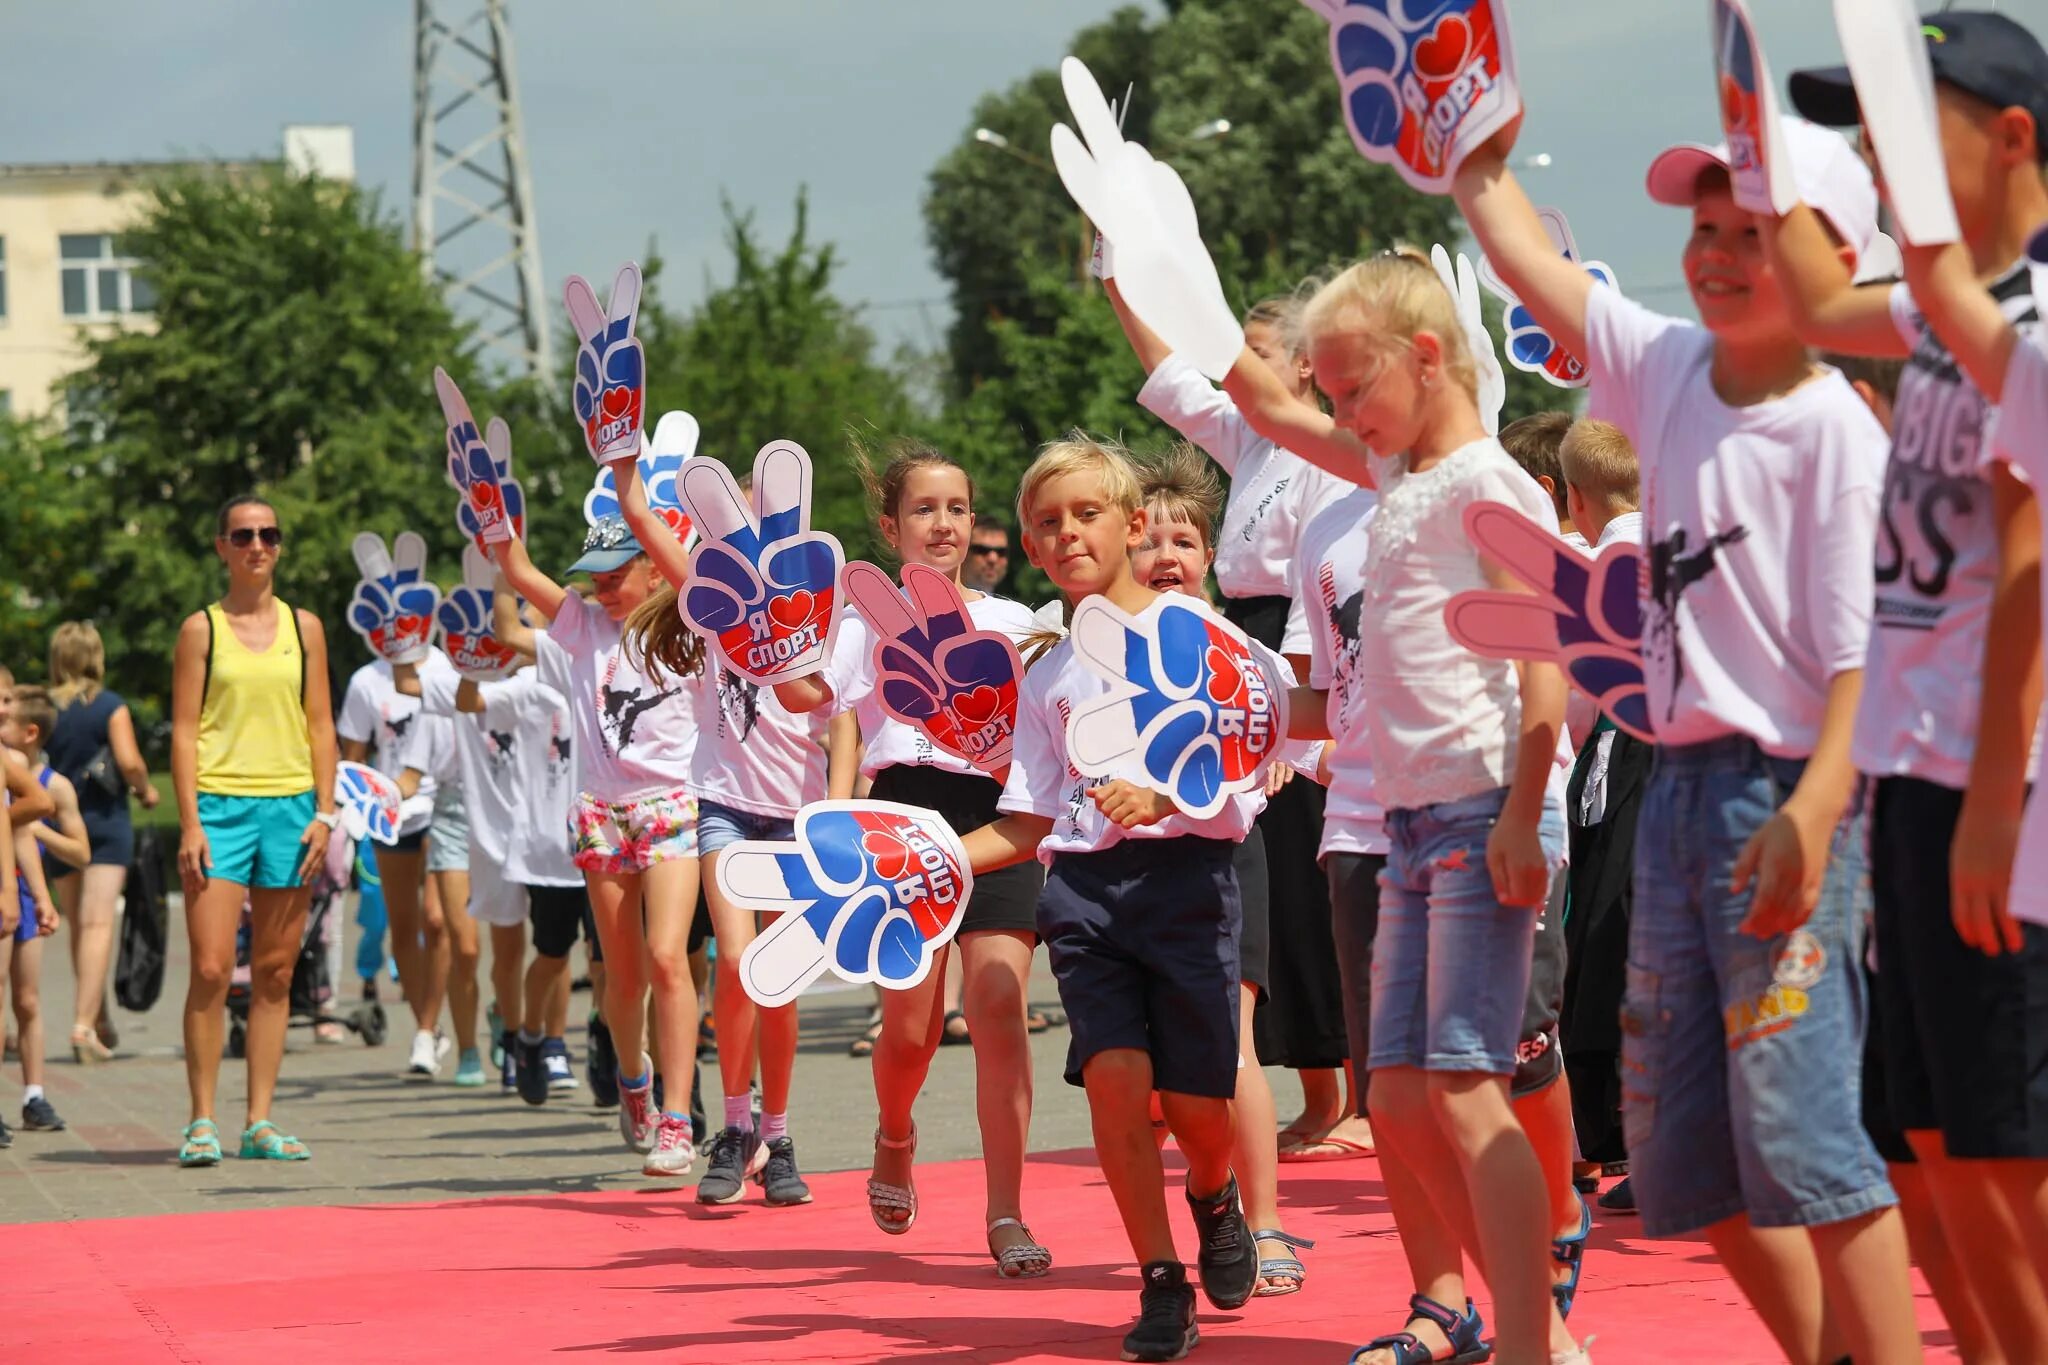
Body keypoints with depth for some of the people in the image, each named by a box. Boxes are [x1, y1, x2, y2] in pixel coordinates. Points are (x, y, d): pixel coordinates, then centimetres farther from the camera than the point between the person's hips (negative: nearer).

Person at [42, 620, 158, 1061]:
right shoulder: (110, 707, -6)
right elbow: (129, 761, -15)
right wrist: (146, 789, 5)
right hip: (105, 823, -4)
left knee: (78, 924, 15)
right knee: (98, 922, -9)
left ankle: (100, 1019, 27)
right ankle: (85, 1022, -22)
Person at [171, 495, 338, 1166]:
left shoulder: (304, 627, 12)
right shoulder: (201, 629, 4)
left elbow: (320, 726, 11)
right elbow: (184, 730, 1)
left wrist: (324, 811, 0)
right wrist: (190, 822, -9)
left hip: (291, 805, 3)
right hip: (220, 805, -3)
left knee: (275, 972, 4)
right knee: (211, 967, -10)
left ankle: (260, 1122, 8)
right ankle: (202, 1121, -4)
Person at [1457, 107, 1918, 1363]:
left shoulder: (1837, 429, -11)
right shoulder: (1667, 369, 9)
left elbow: (1864, 651, -16)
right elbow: (1528, 259, 19)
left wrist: (1814, 815, -25)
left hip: (1787, 794, -8)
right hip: (1680, 782, 8)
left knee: (1798, 1125, -14)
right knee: (1679, 1141, 11)